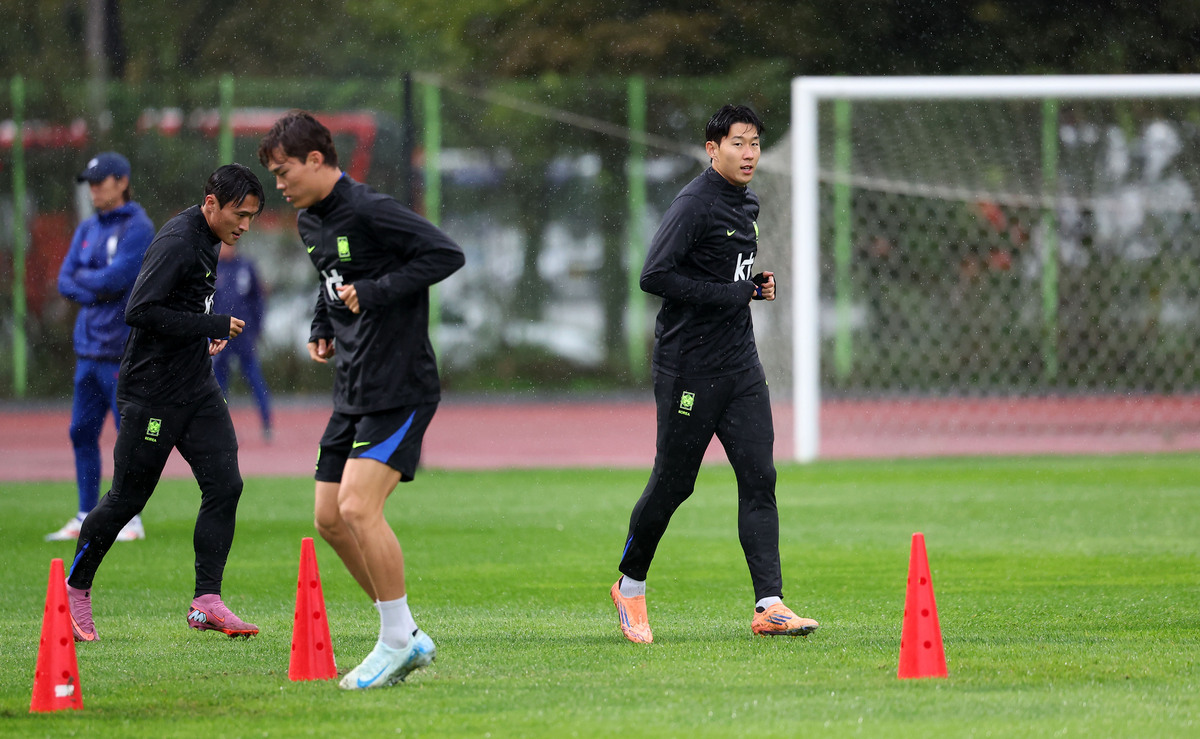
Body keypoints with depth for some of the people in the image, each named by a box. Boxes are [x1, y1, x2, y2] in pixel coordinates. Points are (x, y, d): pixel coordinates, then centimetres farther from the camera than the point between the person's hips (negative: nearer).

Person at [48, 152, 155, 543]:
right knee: (82, 433, 8)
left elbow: (116, 278, -18)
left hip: (123, 349, -8)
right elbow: (66, 281, 9)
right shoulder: (88, 229, 15)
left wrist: (82, 278, -1)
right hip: (88, 346, 8)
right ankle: (86, 518, 15)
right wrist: (96, 290, -10)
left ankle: (131, 519, 0)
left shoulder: (137, 228, -8)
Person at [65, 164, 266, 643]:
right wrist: (213, 327, -23)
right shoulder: (176, 243, -19)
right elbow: (139, 312, -27)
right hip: (151, 392, -9)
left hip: (197, 388, 9)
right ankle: (75, 589, 18)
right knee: (127, 497, 0)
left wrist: (205, 336, 11)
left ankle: (206, 603, -2)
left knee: (224, 484, -4)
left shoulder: (205, 242, 11)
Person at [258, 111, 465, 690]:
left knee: (358, 507, -19)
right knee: (330, 518, 7)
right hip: (352, 393, 10)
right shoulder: (309, 223, 12)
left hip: (399, 390, -10)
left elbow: (447, 254, -21)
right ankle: (408, 640, 17)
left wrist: (375, 292, -21)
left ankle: (396, 640, -7)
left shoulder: (369, 212, -16)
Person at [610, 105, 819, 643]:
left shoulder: (747, 205, 14)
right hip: (689, 369, -7)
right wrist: (731, 294, -19)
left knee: (759, 478, -4)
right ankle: (630, 585, 24)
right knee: (673, 483, 2)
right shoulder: (694, 205, -14)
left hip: (740, 366, 7)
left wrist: (754, 286, 6)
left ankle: (769, 605, -9)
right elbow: (654, 276, -23)